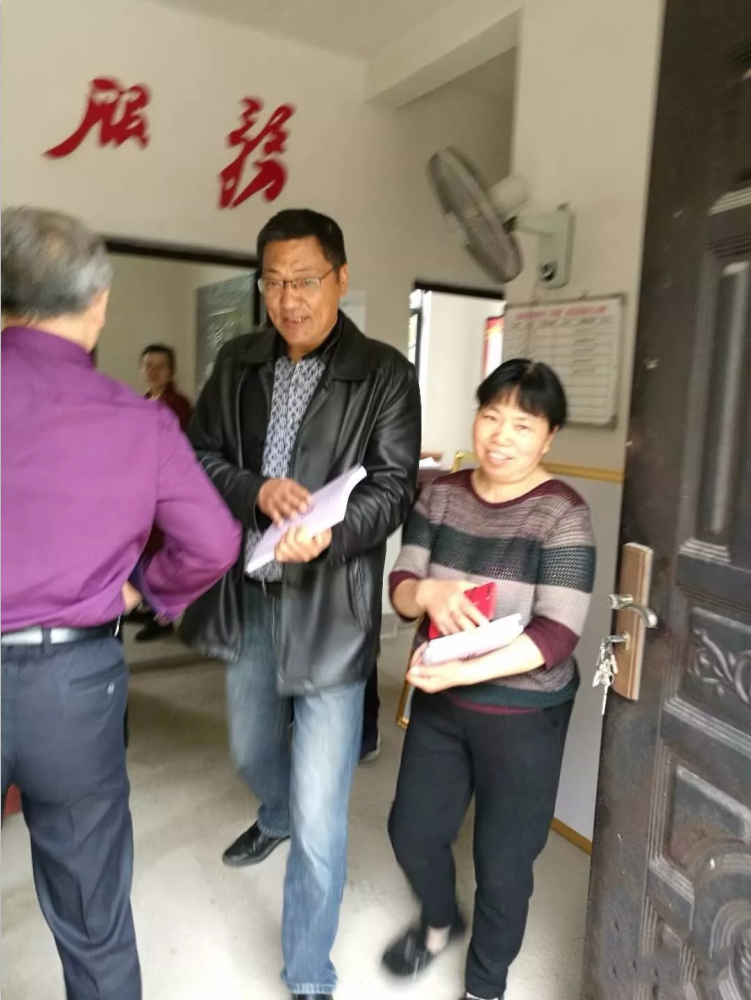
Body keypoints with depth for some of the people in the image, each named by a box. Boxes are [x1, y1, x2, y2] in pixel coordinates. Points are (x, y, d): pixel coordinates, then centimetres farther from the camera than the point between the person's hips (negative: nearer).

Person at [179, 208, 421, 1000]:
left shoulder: (386, 374, -7)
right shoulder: (237, 363, 6)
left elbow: (393, 486, -11)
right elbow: (196, 456, 4)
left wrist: (328, 535, -29)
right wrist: (257, 492, -16)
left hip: (330, 607, -5)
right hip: (247, 596, 5)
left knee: (320, 817, 1)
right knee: (251, 752, 30)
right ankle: (274, 817, 64)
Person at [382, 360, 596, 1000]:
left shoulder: (563, 514, -16)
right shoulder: (440, 496, -2)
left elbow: (557, 632, -21)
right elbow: (400, 586, -3)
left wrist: (466, 671, -31)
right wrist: (427, 591, -26)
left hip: (523, 714, -4)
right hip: (438, 702, 4)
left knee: (502, 860, 13)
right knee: (412, 833, 18)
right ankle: (440, 921, 53)